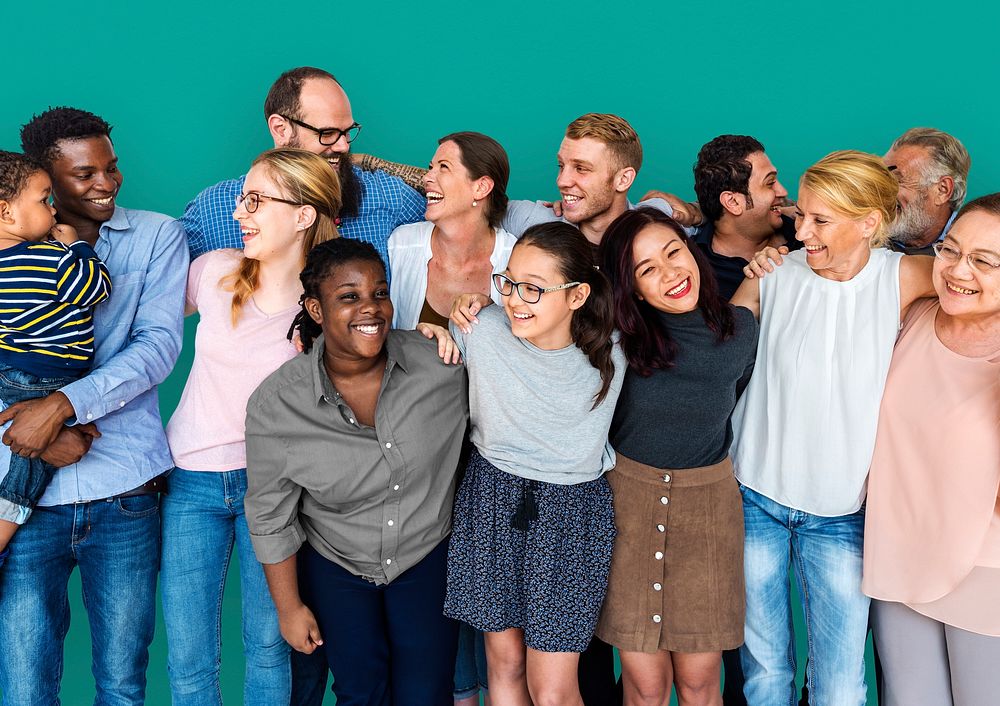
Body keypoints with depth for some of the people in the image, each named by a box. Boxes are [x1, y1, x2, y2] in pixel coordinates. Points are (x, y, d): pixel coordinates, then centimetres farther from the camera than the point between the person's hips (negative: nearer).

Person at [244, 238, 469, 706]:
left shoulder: (441, 364, -21)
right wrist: (288, 606, -3)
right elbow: (271, 517, -9)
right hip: (336, 567, 0)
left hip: (427, 558, 1)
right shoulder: (275, 406, -21)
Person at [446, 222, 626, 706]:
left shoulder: (608, 358, -13)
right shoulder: (482, 330, -14)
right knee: (504, 664, 14)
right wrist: (462, 309, -5)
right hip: (492, 503, 1)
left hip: (572, 515, -1)